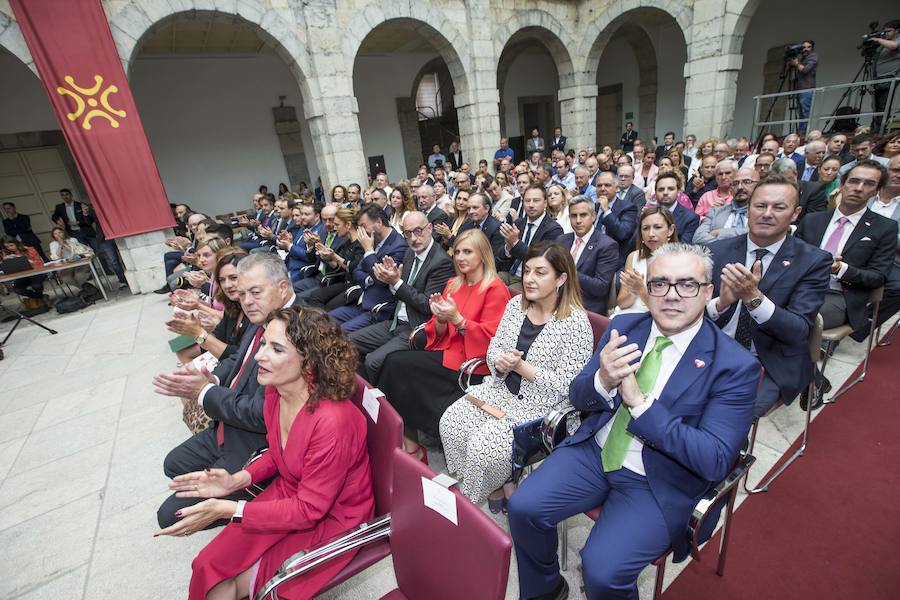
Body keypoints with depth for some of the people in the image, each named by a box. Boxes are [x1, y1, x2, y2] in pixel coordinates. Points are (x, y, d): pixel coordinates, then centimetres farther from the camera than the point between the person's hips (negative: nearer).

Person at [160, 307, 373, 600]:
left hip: (331, 518, -6)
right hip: (288, 494, 6)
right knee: (208, 568, 1)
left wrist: (229, 510, -24)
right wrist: (237, 480, -7)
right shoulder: (275, 391, -10)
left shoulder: (333, 421, -35)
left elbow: (309, 509, -23)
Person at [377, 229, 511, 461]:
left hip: (472, 365, -6)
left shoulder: (495, 288, -5)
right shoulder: (452, 285, 14)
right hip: (449, 352, 7)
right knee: (394, 361, -18)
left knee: (397, 364, -19)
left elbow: (491, 336, -11)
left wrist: (456, 319, -19)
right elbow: (440, 334, 13)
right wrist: (440, 319, -9)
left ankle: (410, 442, -4)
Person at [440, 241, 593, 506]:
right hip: (502, 389, 7)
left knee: (483, 445, -21)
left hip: (541, 406, -6)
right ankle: (496, 485, 13)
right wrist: (499, 362, -15)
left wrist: (521, 366, -20)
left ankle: (471, 503, 14)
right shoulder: (516, 304, 2)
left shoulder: (576, 322, -17)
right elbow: (494, 347, 8)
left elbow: (565, 385, -17)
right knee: (450, 423, -9)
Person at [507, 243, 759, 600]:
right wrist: (602, 380, -24)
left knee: (602, 571, -21)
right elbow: (577, 397, 1)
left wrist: (640, 403, -28)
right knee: (523, 507, -9)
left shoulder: (735, 365, -12)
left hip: (659, 481, -3)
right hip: (594, 451, 4)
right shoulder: (623, 326, -1)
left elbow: (716, 461, -17)